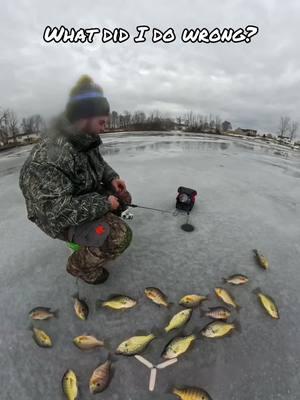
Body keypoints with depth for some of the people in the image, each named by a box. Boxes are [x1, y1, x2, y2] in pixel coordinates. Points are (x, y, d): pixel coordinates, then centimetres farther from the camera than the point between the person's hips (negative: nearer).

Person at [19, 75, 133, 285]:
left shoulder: (86, 140, -3)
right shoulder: (49, 157, -32)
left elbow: (98, 162, 16)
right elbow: (59, 210, -34)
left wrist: (112, 177, -4)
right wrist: (104, 204, -26)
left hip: (84, 197, 9)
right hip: (60, 217, -9)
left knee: (123, 197, 8)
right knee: (119, 235, -25)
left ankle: (99, 225, 23)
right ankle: (80, 265, 3)